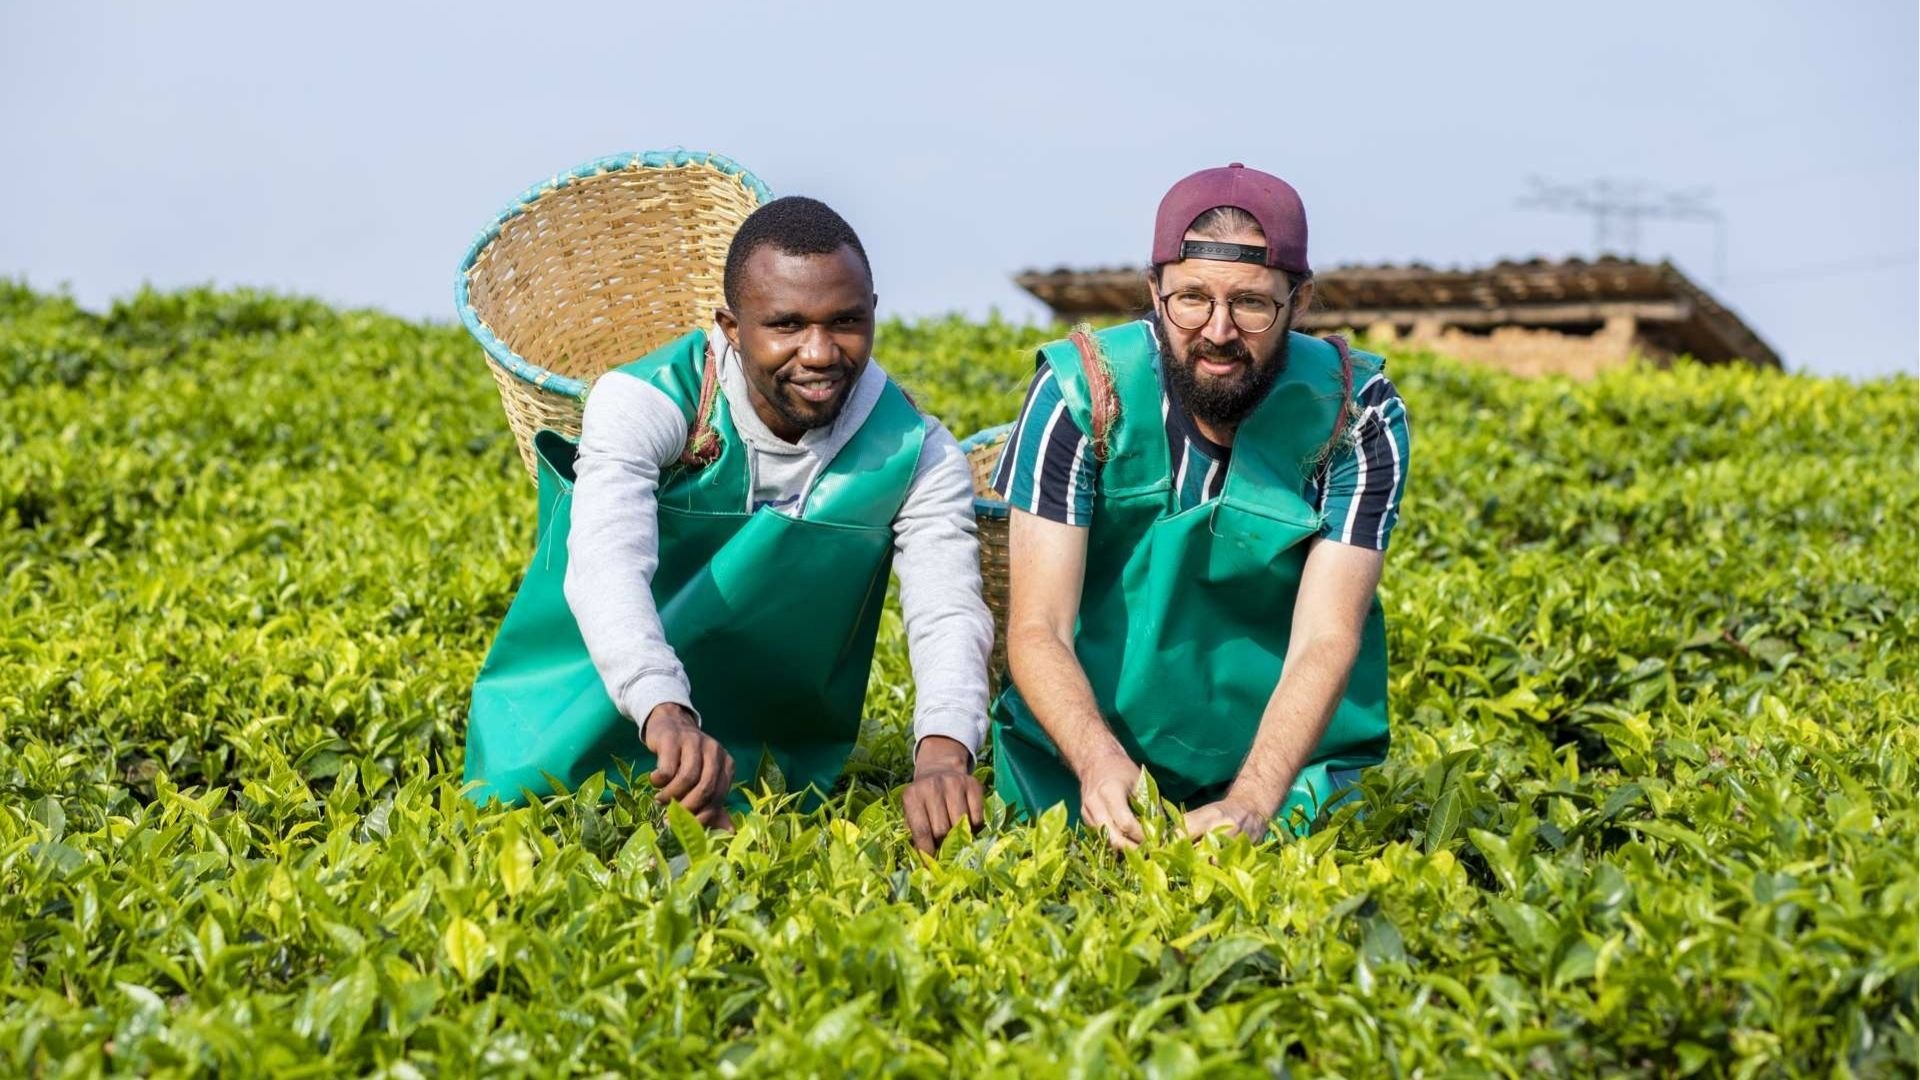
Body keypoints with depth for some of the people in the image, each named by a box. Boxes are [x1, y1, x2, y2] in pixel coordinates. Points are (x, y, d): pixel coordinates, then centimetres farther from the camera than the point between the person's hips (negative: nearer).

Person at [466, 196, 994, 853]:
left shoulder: (918, 456, -11)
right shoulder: (643, 404, -21)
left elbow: (949, 614, -24)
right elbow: (607, 562, -38)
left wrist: (943, 756, -46)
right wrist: (666, 713, -58)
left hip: (763, 764, 1)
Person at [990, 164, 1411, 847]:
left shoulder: (1355, 413, -13)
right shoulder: (1080, 395, -16)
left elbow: (1325, 642, -21)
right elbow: (1038, 631, -19)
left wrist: (1249, 803, -39)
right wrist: (1098, 760, -40)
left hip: (1285, 754, 1)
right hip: (1088, 748, 0)